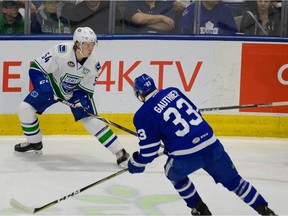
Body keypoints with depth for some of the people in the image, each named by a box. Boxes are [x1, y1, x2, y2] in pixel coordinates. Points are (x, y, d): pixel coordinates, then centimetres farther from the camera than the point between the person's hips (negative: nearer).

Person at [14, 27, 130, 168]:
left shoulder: (94, 63, -22)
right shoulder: (61, 52, -34)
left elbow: (87, 87, -7)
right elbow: (36, 68, -27)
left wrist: (84, 99, -25)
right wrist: (44, 86, -40)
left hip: (76, 90, 0)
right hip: (52, 86, 0)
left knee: (91, 120, -15)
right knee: (25, 108, -8)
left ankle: (120, 152, -9)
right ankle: (34, 142, 16)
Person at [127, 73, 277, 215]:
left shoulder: (143, 115, -1)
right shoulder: (173, 92, 14)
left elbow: (148, 150, 0)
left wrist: (136, 164, 21)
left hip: (186, 157, -4)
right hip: (211, 145, 4)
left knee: (174, 173, 30)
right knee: (233, 180, 18)